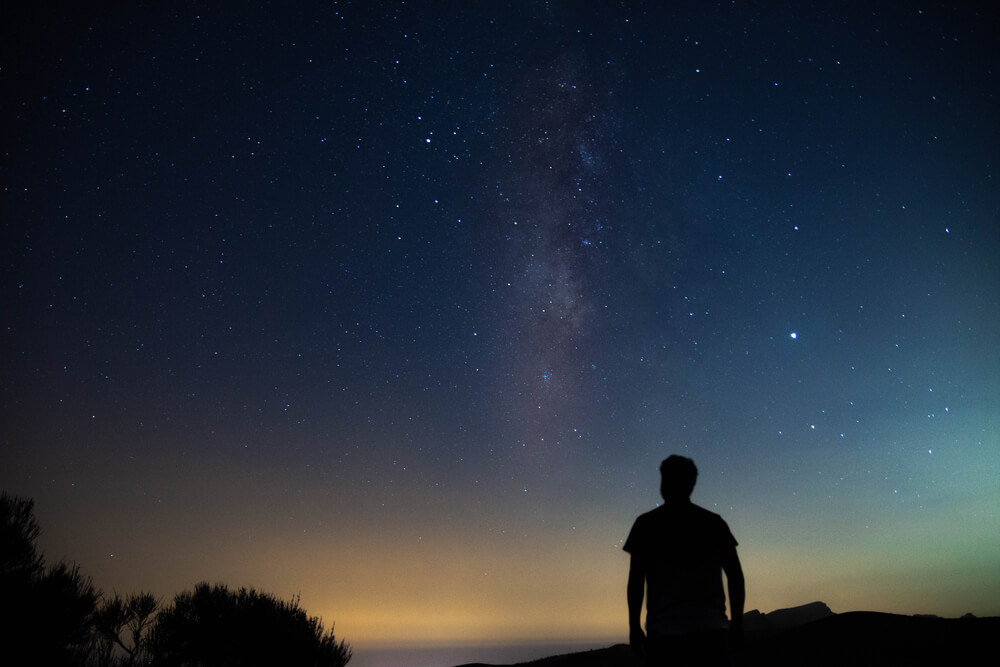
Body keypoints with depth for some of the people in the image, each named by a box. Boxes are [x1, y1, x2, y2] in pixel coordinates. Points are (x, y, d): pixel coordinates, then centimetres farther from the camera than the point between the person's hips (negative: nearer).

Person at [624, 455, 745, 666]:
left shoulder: (646, 524, 3)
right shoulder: (714, 522, 9)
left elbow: (635, 580, -1)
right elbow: (735, 577, 6)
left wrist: (634, 626, 4)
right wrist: (737, 624, 12)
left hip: (664, 632, -2)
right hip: (711, 630, 2)